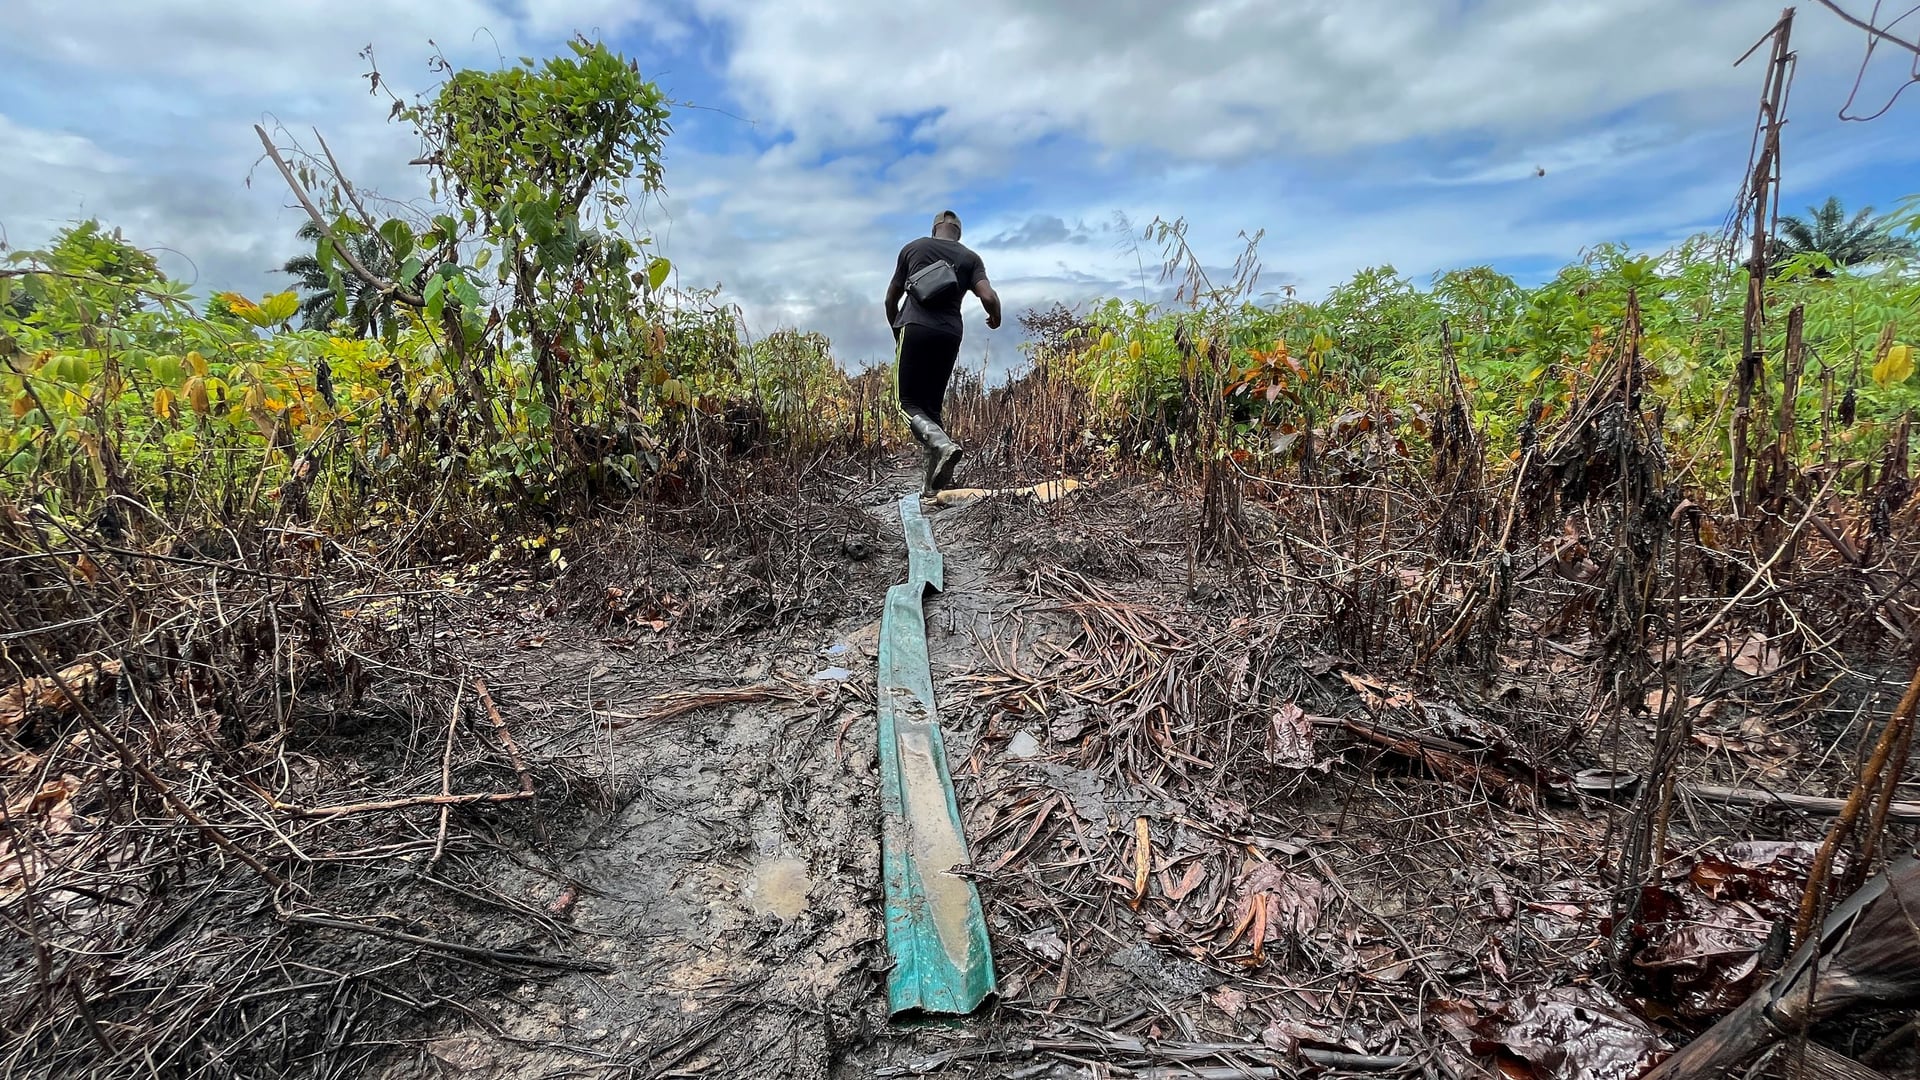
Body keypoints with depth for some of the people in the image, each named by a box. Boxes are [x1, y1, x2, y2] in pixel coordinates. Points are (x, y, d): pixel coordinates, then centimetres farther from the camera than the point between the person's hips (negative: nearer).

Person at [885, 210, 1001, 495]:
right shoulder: (971, 258, 14)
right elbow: (989, 297, -2)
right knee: (932, 404, 11)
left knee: (910, 402, -2)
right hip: (949, 334, 3)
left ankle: (942, 444, -31)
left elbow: (891, 298, 18)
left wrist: (896, 332, 33)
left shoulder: (912, 248, 14)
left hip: (915, 327, -2)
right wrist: (995, 319, 20)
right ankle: (933, 478, 3)